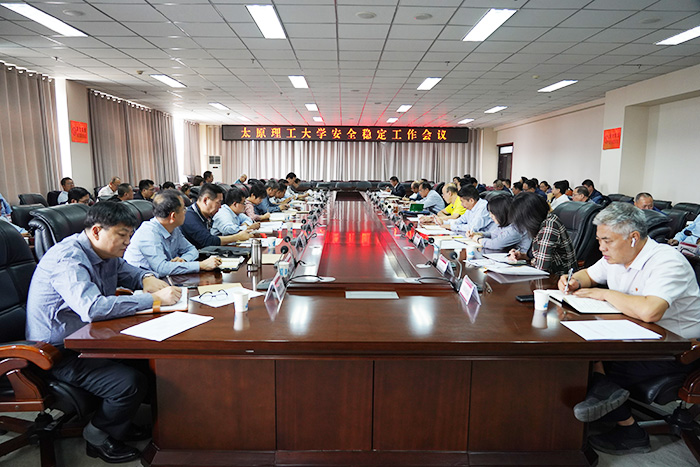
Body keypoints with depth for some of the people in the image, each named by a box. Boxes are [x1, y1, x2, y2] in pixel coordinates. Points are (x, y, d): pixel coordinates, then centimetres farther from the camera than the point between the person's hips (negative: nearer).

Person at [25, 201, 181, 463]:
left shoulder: (105, 253, 4)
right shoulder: (68, 259, -25)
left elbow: (127, 270, 22)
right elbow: (92, 308, -41)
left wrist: (148, 278, -4)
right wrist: (154, 299, -35)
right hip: (60, 354, -9)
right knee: (131, 383, -24)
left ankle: (117, 422, 17)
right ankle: (97, 434, 5)